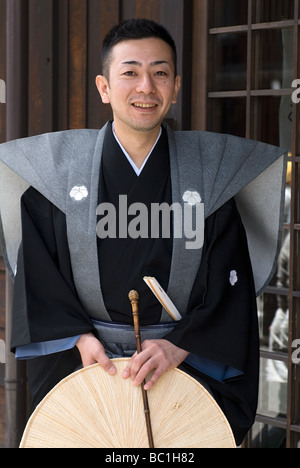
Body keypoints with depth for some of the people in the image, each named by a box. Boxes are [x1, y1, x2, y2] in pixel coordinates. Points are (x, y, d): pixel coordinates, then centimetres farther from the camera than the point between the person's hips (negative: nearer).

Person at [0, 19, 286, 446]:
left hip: (187, 358, 0)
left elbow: (229, 282, -2)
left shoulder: (211, 169, 0)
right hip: (78, 358, 0)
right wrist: (79, 336, -11)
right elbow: (38, 269, 2)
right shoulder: (58, 165, 1)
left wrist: (178, 346, -14)